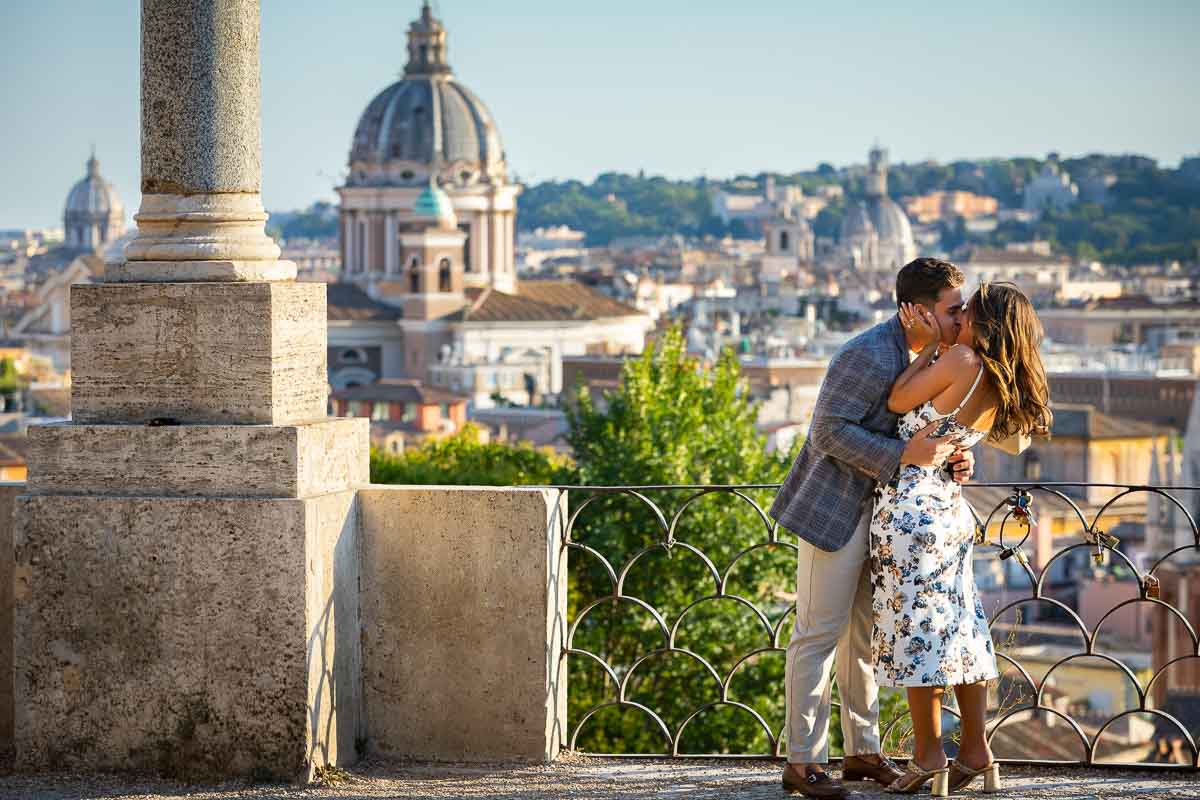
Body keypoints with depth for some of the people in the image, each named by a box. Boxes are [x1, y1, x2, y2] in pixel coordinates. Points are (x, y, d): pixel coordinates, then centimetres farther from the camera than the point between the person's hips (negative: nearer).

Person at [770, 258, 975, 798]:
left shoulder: (928, 355, 7)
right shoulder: (870, 356, -22)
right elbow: (829, 431, -24)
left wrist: (952, 459, -3)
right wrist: (905, 454, -28)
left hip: (881, 508, 9)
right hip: (834, 508, -9)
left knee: (866, 633, 14)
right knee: (820, 632, -5)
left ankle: (862, 751, 22)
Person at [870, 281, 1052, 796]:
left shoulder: (961, 359, -16)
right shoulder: (1003, 392, 7)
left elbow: (898, 401, -7)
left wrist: (928, 346, 0)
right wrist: (926, 344, 15)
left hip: (910, 501, -8)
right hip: (949, 504, 8)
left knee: (912, 628, -1)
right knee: (959, 628, 12)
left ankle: (929, 758, 4)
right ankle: (975, 753, 16)